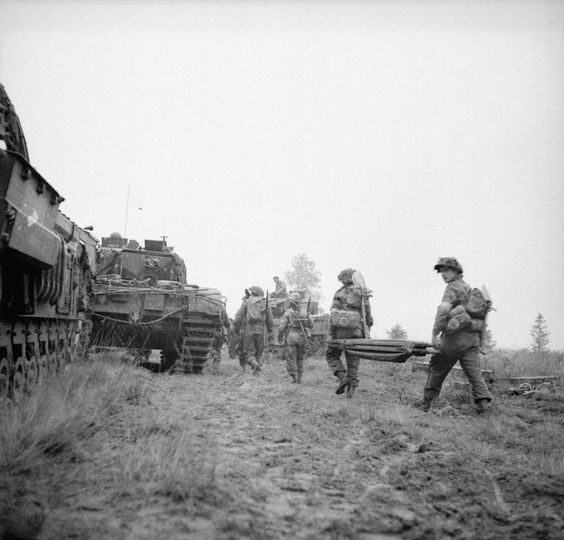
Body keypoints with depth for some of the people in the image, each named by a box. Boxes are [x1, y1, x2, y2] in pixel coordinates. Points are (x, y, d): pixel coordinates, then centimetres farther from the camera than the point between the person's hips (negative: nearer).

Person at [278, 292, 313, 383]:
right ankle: (299, 378, 15)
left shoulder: (287, 313, -10)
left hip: (290, 337, -4)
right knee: (300, 358, 16)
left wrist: (280, 336, 5)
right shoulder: (304, 312, 1)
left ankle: (294, 377, -2)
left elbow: (281, 327, -12)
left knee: (291, 359, 5)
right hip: (301, 338, 4)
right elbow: (311, 325, 8)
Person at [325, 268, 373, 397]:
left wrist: (331, 335, -3)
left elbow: (333, 316, -4)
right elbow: (368, 315, 6)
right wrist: (366, 332, 13)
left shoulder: (339, 293, 2)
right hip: (356, 331, 2)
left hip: (340, 331, -2)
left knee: (331, 354, 13)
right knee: (353, 359, 11)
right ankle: (352, 384, 3)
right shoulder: (362, 294, 8)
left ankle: (342, 376, -5)